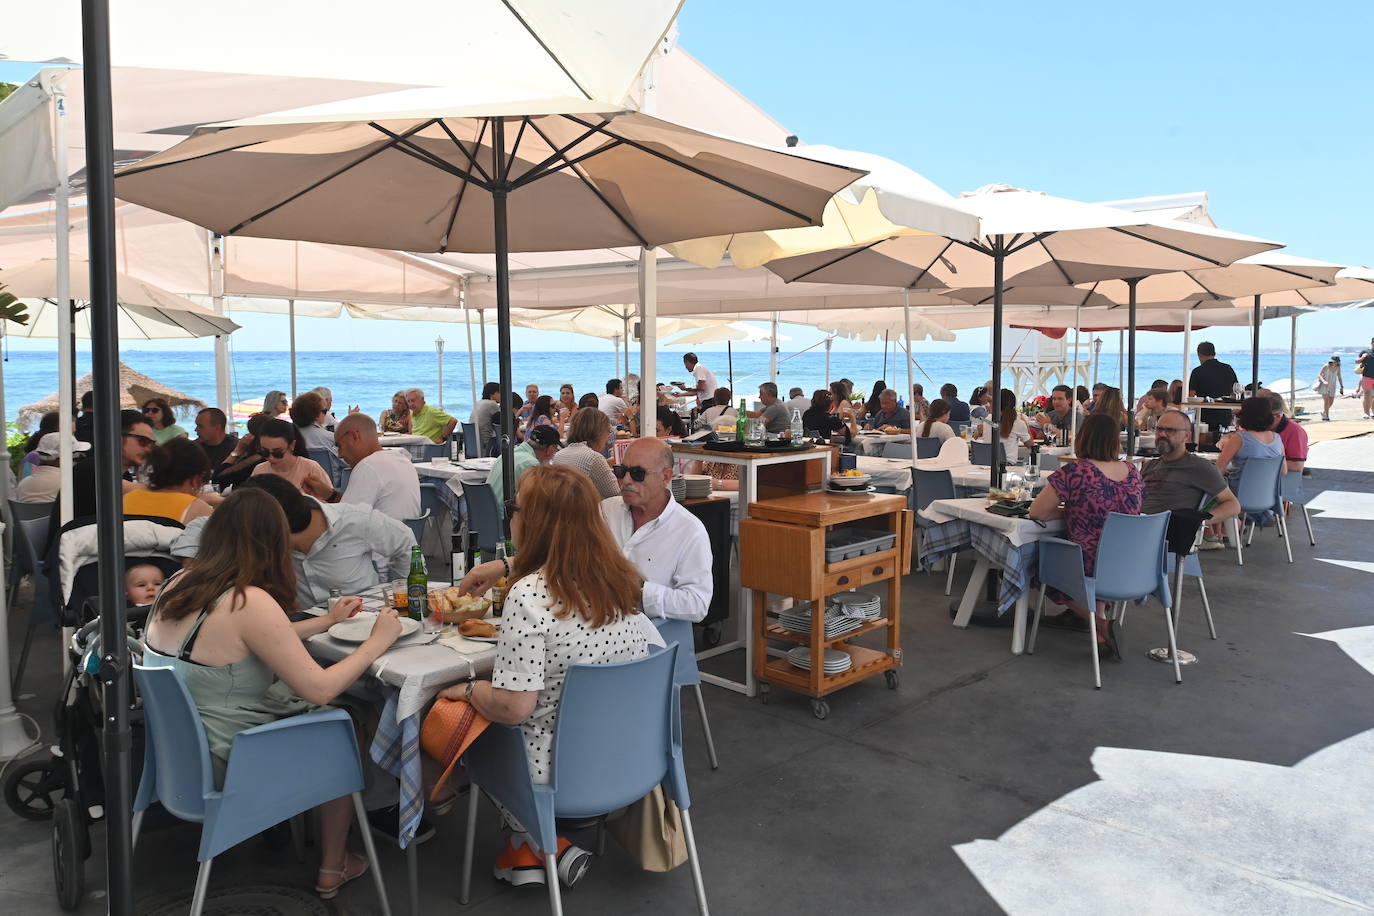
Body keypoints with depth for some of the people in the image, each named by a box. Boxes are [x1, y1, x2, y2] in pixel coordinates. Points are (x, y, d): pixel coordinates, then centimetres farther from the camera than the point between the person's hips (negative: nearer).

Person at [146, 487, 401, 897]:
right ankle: (331, 870, 26)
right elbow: (319, 689, -21)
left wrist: (326, 621, 18)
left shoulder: (180, 582, -1)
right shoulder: (249, 602, -25)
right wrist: (376, 641, -7)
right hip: (222, 770, -8)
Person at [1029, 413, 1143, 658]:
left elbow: (1036, 512, -12)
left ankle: (1101, 622, 7)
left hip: (1091, 567, -6)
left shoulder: (1074, 473, -17)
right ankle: (1103, 619, 24)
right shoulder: (1132, 471, 3)